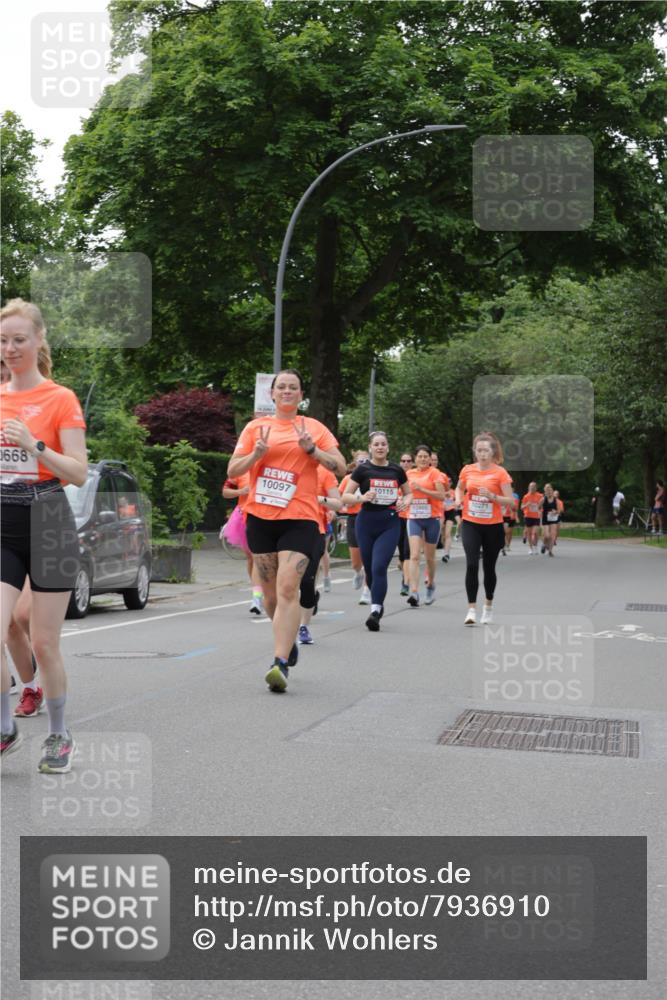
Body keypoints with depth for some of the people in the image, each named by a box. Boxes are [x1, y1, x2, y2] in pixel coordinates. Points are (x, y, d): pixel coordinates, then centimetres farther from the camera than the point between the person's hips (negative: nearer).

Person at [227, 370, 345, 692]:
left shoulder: (314, 427, 7)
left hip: (300, 517, -3)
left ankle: (280, 663, -20)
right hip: (260, 516, 3)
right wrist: (256, 453, -10)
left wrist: (311, 449, -11)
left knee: (288, 589, -16)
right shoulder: (256, 427, 10)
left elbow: (340, 467, 3)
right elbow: (232, 471, 7)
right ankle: (288, 640, 35)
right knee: (270, 591, 10)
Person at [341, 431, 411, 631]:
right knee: (370, 569, 8)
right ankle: (378, 604, 31)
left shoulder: (396, 470, 6)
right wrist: (362, 497, -18)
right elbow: (345, 496, 1)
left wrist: (404, 502, -3)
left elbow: (408, 493, 20)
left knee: (379, 567, -15)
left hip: (390, 523, 0)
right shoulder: (363, 470, 0)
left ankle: (375, 611, -18)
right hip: (367, 522, 0)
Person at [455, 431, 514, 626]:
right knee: (471, 565, -13)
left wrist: (492, 496, -24)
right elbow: (459, 488, 21)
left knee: (489, 567, 11)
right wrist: (458, 499, 0)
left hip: (493, 526, -1)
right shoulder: (467, 470, 1)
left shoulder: (500, 472, -7)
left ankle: (488, 606, 30)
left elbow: (510, 501, -8)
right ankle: (471, 609, -11)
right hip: (471, 524, 1)